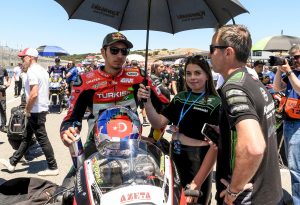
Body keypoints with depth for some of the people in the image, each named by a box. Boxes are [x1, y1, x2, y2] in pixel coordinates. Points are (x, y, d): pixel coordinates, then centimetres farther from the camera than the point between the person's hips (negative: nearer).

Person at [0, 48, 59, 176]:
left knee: (42, 139, -2)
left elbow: (34, 93, -27)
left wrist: (27, 109, -14)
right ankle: (12, 163, 29)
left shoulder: (32, 71, -16)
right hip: (42, 108, 10)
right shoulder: (42, 70, 13)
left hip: (35, 111, -10)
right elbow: (47, 91, 19)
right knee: (26, 138, 17)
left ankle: (53, 168, 6)